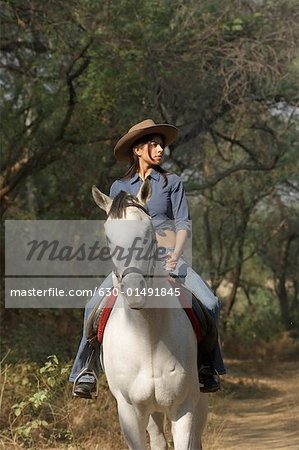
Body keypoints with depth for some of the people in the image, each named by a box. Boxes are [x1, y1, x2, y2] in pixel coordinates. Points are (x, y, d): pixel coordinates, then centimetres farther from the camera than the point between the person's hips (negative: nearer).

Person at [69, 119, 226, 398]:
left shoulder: (172, 183, 11)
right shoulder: (119, 187, 13)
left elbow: (183, 223, 2)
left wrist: (175, 255, -15)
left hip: (168, 257, 0)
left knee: (209, 303, -21)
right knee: (95, 306, -24)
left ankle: (206, 364, -3)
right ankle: (88, 369, -16)